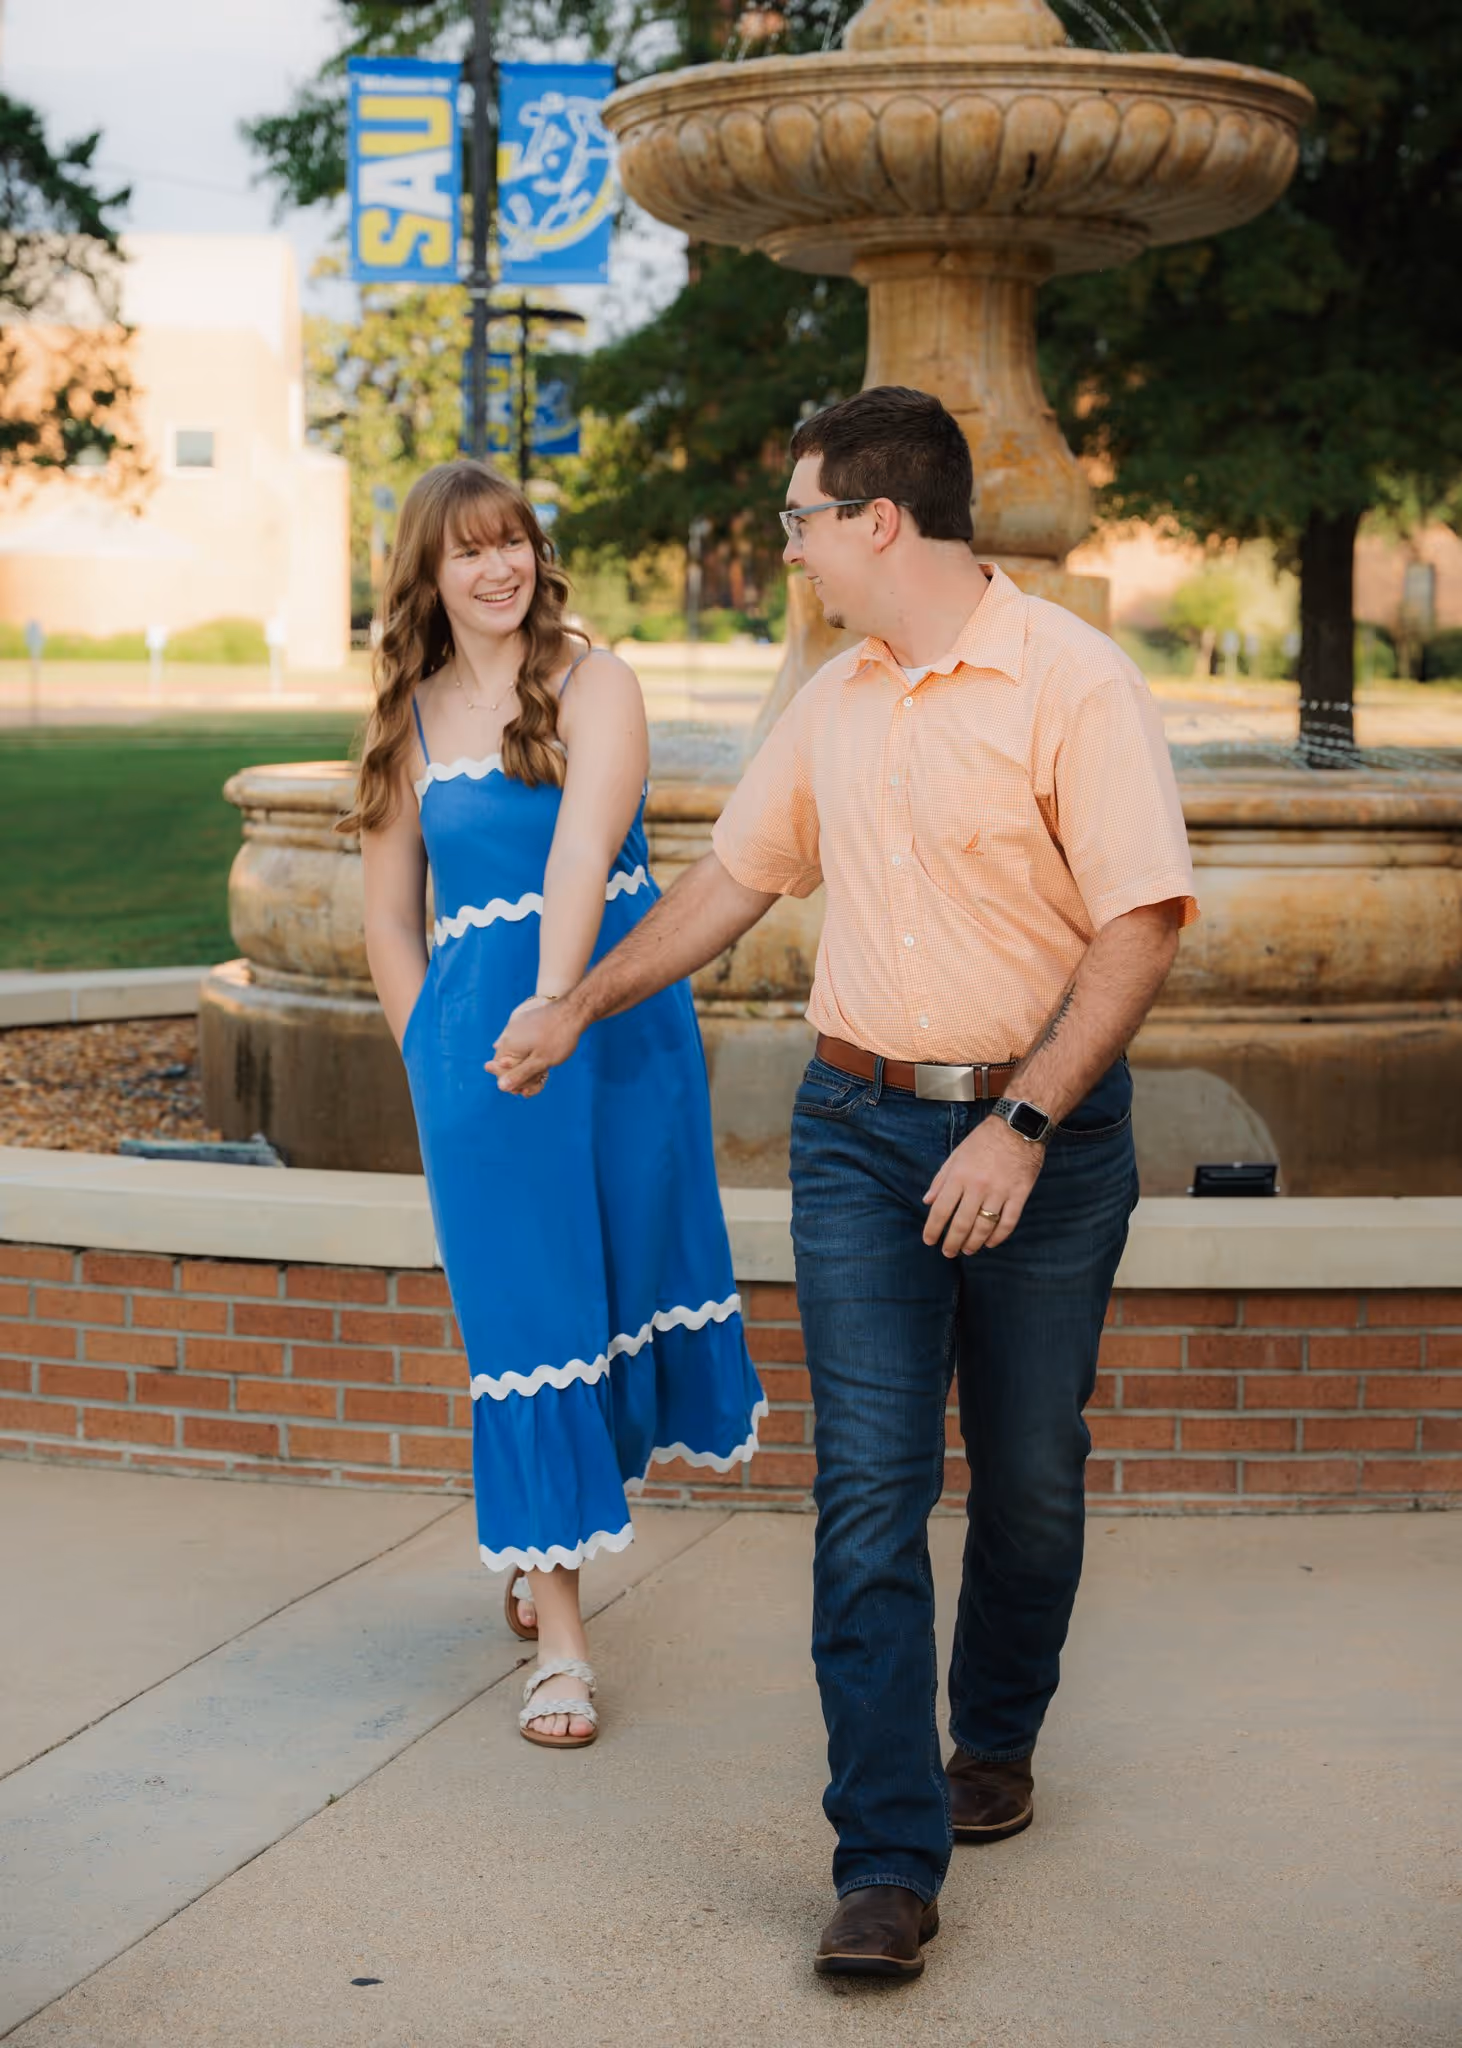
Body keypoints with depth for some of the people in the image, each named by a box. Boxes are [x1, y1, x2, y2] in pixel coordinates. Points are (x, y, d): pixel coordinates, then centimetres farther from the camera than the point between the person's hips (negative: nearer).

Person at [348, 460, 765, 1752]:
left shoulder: (594, 684, -3)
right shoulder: (407, 719, 8)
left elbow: (583, 848, -18)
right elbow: (389, 916, 13)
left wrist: (552, 1006, -30)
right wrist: (435, 1058, 5)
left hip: (615, 1023, -1)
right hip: (472, 1042, 1)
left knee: (625, 1277, 9)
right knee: (524, 1318, 0)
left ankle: (550, 1545, 35)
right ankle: (559, 1638, 4)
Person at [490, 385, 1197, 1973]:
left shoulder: (1073, 682, -11)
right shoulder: (833, 704, 9)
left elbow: (1141, 927, -15)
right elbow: (733, 877, 23)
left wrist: (1022, 1126, -20)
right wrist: (579, 1007, 27)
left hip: (1043, 1136, -4)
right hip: (861, 1126, 4)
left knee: (1028, 1473, 10)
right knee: (869, 1487, -5)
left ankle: (995, 1739, 35)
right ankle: (887, 1859, -4)